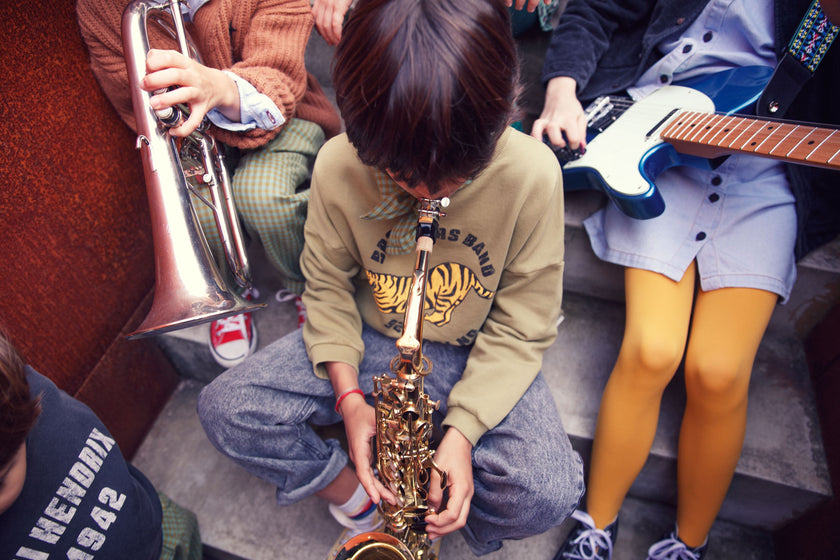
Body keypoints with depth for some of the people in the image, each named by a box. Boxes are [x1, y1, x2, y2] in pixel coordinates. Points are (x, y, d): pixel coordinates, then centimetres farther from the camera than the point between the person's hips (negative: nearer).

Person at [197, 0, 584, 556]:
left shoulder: (532, 173, -22)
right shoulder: (338, 165, -17)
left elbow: (521, 329, -14)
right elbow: (327, 284, -2)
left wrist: (462, 429, -23)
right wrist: (348, 395, -14)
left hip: (478, 357, -1)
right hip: (369, 342, 2)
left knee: (550, 494, -24)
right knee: (223, 408, -12)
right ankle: (361, 497, 4)